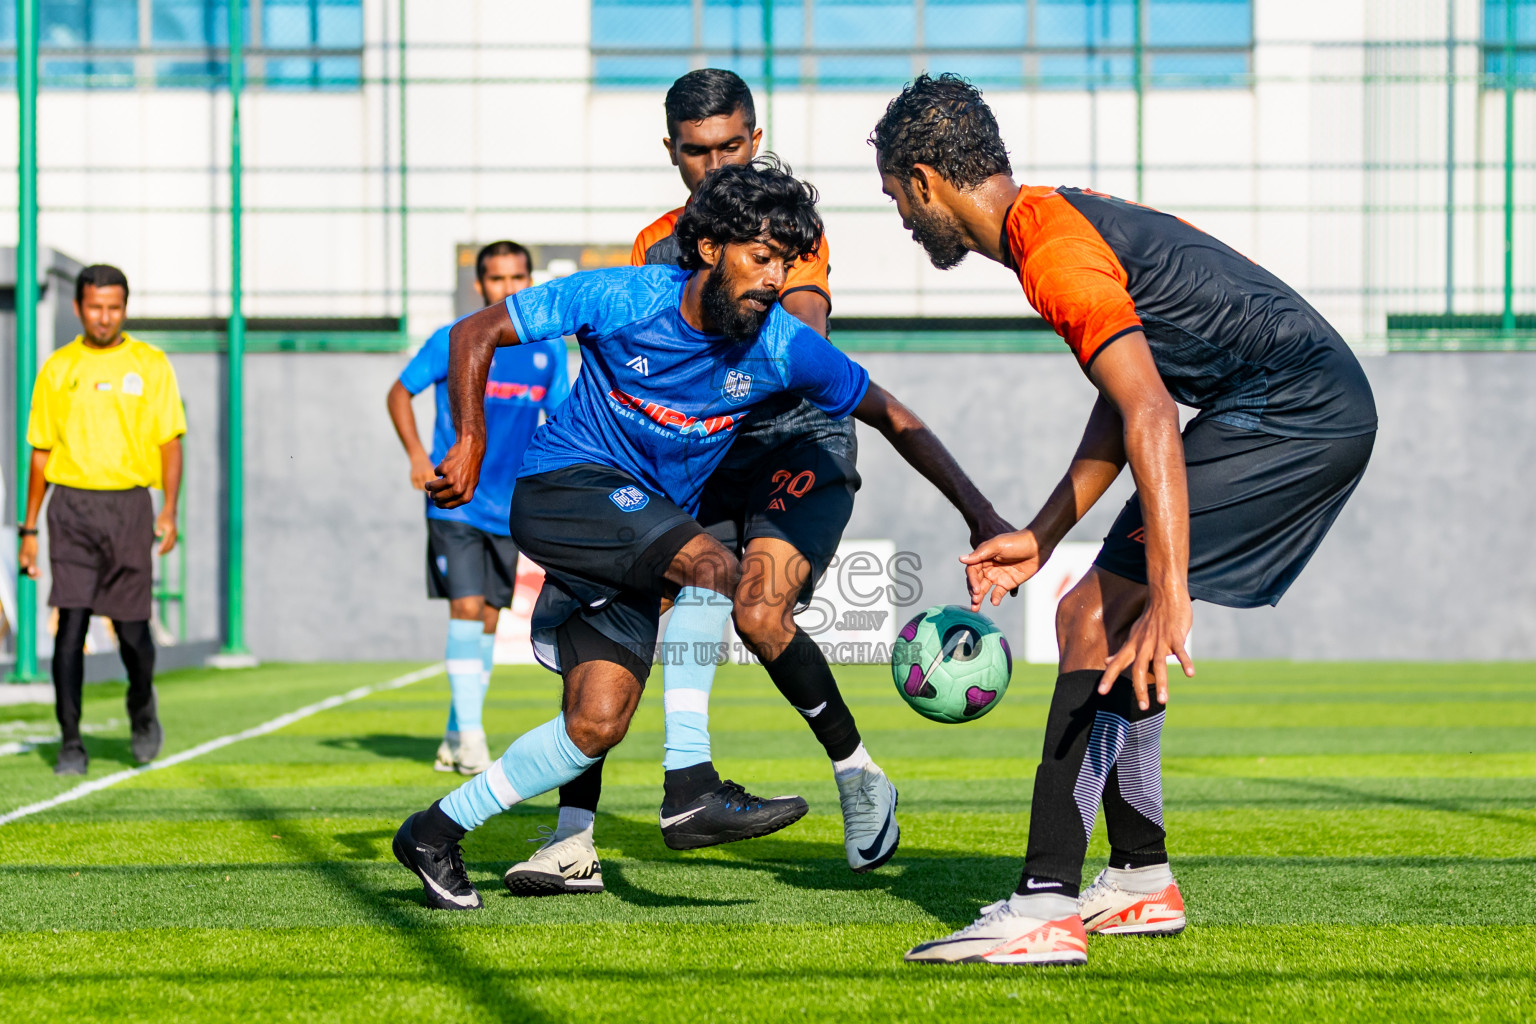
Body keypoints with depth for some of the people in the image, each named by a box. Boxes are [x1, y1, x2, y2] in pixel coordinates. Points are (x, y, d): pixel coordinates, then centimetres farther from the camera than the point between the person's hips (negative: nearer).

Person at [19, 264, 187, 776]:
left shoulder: (149, 364, 5)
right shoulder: (57, 369, 9)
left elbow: (170, 441, 3)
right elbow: (41, 452, 13)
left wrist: (170, 509, -11)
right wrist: (29, 530, 11)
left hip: (129, 505, -1)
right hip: (71, 507, 1)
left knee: (131, 627, 1)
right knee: (71, 624, -8)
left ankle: (142, 707, 31)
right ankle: (71, 743, -4)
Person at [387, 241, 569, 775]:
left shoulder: (548, 348, 6)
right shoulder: (453, 341, -6)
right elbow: (399, 392, 3)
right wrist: (418, 455, -10)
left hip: (509, 508, 4)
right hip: (455, 503, -4)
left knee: (488, 621, 8)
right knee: (466, 610, -14)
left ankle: (454, 739, 18)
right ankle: (469, 736, -10)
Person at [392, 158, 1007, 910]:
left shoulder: (782, 347, -8)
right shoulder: (619, 300, -15)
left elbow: (892, 418, 1)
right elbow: (476, 333, -6)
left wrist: (977, 509, -7)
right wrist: (471, 442, -14)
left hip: (639, 547, 5)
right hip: (562, 488, -5)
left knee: (598, 724, -5)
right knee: (714, 567, -29)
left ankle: (436, 832, 10)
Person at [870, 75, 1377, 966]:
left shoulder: (1053, 251, -16)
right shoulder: (1064, 218, 18)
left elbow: (1150, 415, -28)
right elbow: (1123, 409, 25)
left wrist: (1168, 593, -34)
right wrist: (1039, 540, 24)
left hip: (1296, 414, -10)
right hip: (1319, 414, 10)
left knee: (1100, 622, -15)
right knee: (1099, 621, 14)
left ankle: (1046, 906, -20)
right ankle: (1143, 883, 19)